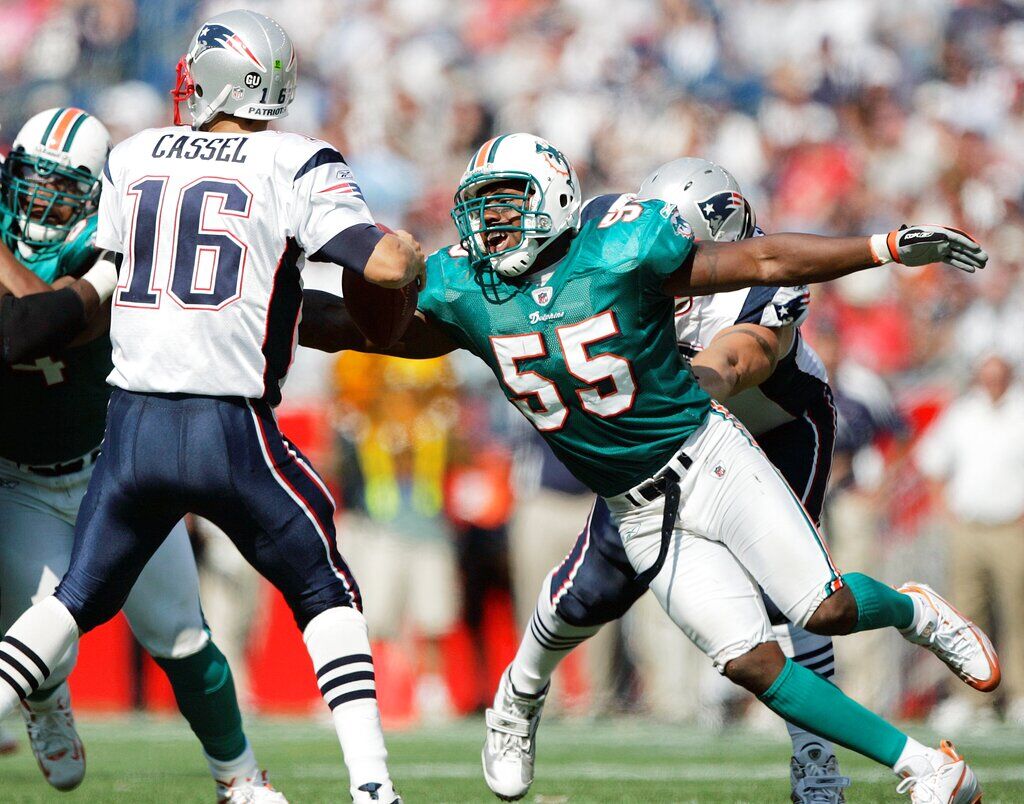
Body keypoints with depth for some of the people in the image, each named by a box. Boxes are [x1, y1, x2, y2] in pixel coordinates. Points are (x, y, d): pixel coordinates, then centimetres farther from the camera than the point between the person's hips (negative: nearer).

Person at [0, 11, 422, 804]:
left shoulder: (133, 158, 9)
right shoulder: (294, 165, -4)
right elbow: (385, 262, -14)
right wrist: (413, 256, 9)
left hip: (132, 422, 3)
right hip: (230, 431, -3)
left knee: (81, 595, 19)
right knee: (326, 593, 12)